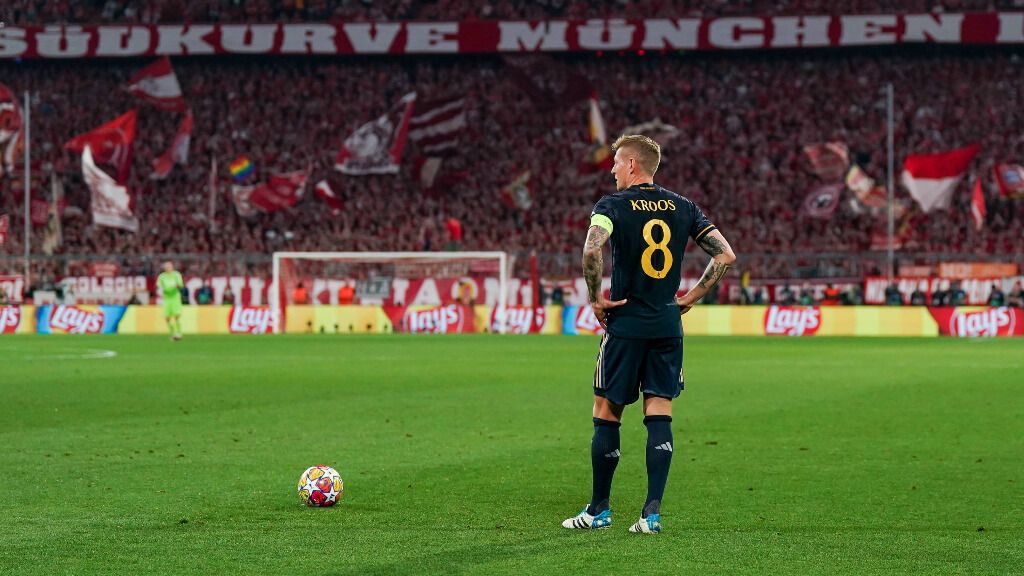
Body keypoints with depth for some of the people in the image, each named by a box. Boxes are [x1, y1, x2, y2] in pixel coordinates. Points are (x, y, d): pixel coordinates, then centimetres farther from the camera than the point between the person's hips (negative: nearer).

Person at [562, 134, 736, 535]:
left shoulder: (613, 205, -6)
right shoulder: (683, 208, 8)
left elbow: (592, 250, -25)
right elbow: (725, 255, 3)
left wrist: (595, 298, -12)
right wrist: (691, 297, 8)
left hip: (625, 324, -4)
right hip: (669, 327, 4)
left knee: (606, 414, 7)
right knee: (659, 418, 4)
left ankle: (599, 509, 13)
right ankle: (652, 512, -3)